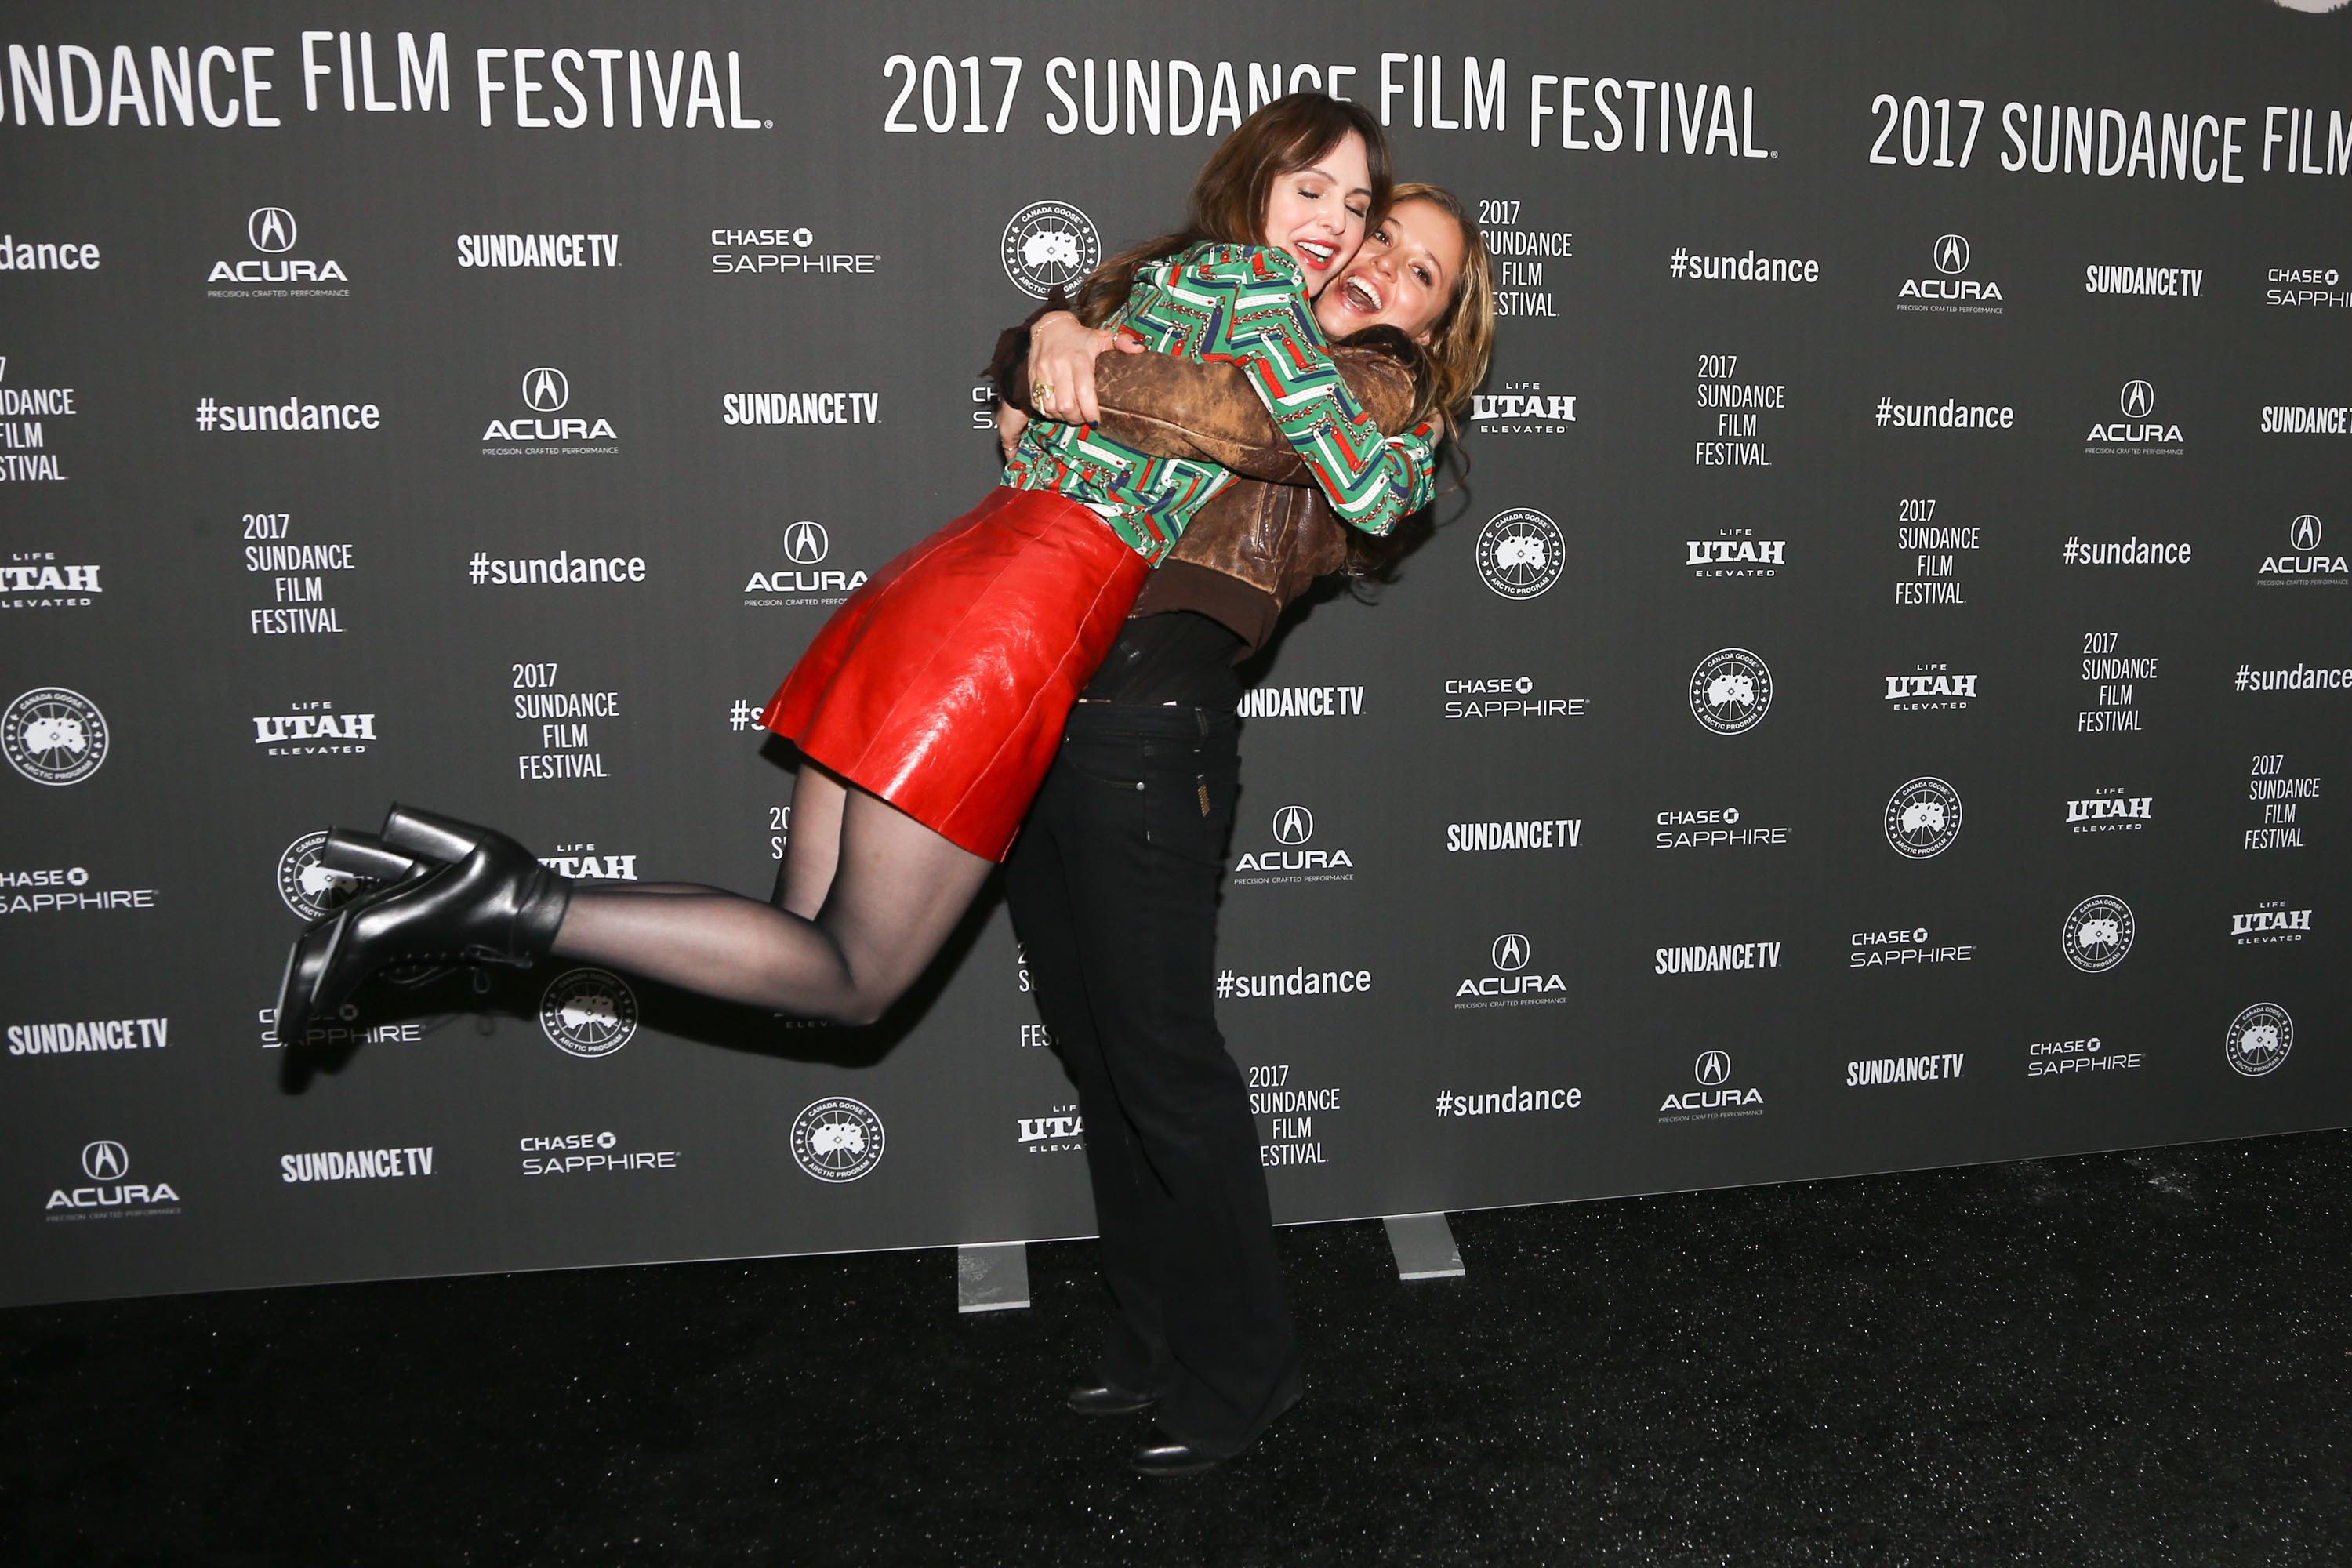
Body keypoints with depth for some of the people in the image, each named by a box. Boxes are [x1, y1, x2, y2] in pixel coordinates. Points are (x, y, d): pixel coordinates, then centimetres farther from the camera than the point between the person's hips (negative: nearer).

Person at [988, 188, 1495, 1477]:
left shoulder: (1376, 385, 3)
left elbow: (1257, 421, -17)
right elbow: (1031, 358, 22)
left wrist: (1076, 379, -8)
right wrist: (1054, 334, -1)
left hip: (1148, 730, -7)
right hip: (1043, 712, 7)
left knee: (1161, 1059, -1)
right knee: (1091, 1049, 13)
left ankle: (1238, 1369, 20)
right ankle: (1153, 1337, 31)